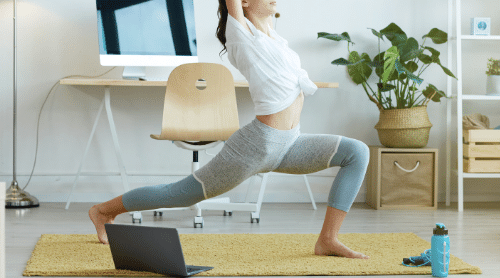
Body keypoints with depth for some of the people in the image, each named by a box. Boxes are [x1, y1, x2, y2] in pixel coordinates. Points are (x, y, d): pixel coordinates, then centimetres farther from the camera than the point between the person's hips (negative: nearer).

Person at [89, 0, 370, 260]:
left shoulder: (265, 26, 9)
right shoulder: (241, 31, -12)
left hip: (288, 145, 8)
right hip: (258, 144, -8)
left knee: (357, 152, -7)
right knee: (182, 194, 6)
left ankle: (328, 239, -6)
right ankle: (104, 210, 28)